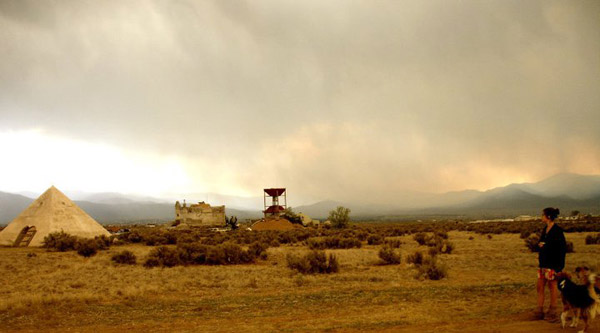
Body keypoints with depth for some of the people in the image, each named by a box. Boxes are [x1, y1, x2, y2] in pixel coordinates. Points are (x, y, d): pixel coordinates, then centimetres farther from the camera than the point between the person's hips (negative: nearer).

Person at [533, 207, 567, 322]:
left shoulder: (557, 230, -13)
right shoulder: (545, 229, 11)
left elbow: (563, 247, -15)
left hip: (553, 264, -8)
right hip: (543, 263, 8)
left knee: (552, 286, 2)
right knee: (540, 286, 8)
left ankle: (552, 313, 11)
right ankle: (540, 311, 13)